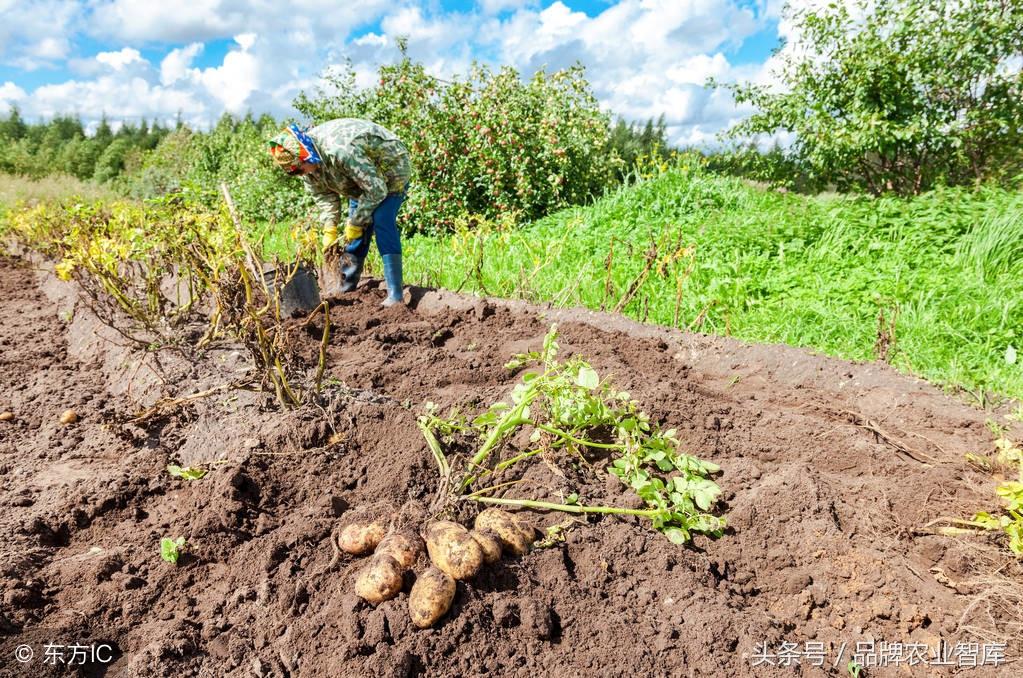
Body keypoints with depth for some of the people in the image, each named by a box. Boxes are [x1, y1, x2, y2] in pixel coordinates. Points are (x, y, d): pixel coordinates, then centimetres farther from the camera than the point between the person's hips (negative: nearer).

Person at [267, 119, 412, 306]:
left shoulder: (341, 151, -40)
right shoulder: (305, 161, -14)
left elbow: (376, 190, -33)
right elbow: (324, 196, -4)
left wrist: (355, 223, -24)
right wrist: (329, 230, -17)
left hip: (390, 169, -8)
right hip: (360, 179, 8)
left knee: (382, 224, -23)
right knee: (356, 234, 4)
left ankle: (395, 296, -24)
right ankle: (344, 288, 14)